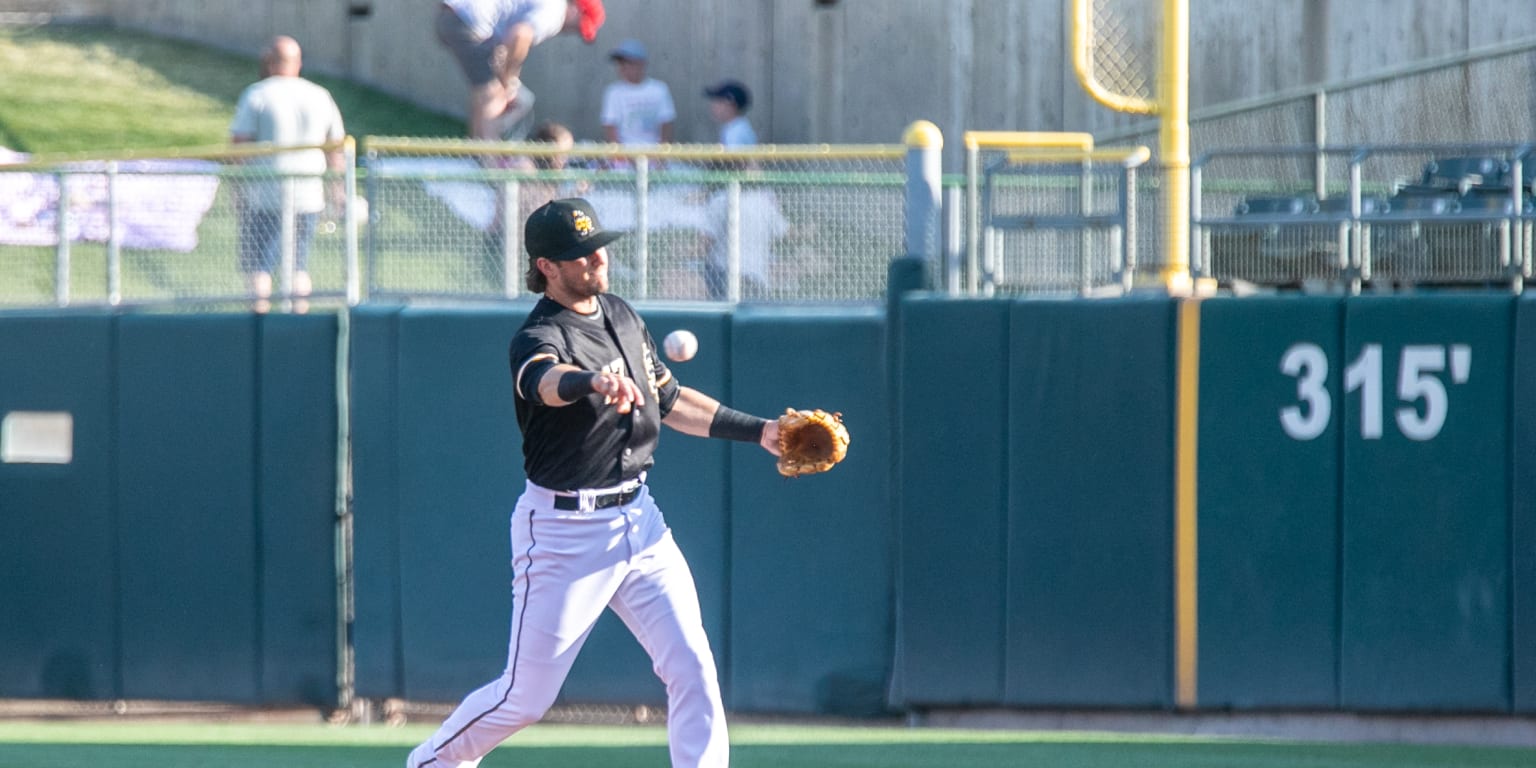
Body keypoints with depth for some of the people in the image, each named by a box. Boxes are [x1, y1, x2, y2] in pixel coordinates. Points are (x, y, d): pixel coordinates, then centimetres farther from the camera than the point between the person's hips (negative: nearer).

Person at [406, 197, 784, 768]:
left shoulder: (621, 315, 8)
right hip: (562, 531, -7)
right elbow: (548, 379, -44)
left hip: (638, 519, 7)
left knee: (692, 666, -6)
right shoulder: (539, 338, -18)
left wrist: (756, 431, 17)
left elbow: (669, 400, 21)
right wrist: (594, 382, -66)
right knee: (527, 696, 3)